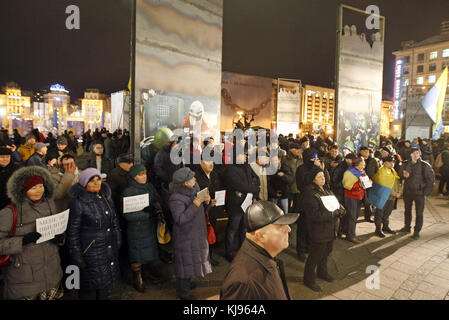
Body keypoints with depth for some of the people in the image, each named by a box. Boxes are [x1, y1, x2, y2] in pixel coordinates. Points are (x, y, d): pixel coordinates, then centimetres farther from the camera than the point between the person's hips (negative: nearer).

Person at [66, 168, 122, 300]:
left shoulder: (106, 196, 4)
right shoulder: (78, 202, -15)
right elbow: (72, 231, -11)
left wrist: (118, 240, 14)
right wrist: (76, 255, -11)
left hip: (110, 249, 6)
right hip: (90, 251, -6)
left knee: (106, 285, 18)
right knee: (90, 289, 8)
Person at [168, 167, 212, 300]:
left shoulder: (193, 190, 1)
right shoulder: (176, 199, -24)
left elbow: (200, 212, 12)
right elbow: (180, 219, -31)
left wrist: (206, 202, -9)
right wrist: (194, 205, -32)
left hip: (197, 234, 8)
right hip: (185, 237, -8)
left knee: (193, 259, 22)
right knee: (185, 262, 5)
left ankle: (188, 283, 44)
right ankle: (183, 292, 25)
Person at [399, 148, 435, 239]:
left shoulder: (425, 165, -10)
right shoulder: (406, 164, 2)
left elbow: (431, 179, -7)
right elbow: (401, 176, 15)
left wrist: (426, 192, -11)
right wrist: (404, 175, -9)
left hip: (419, 192, -4)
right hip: (407, 191, 4)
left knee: (419, 213, 2)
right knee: (407, 210, 17)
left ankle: (417, 231, 13)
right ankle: (407, 227, 33)